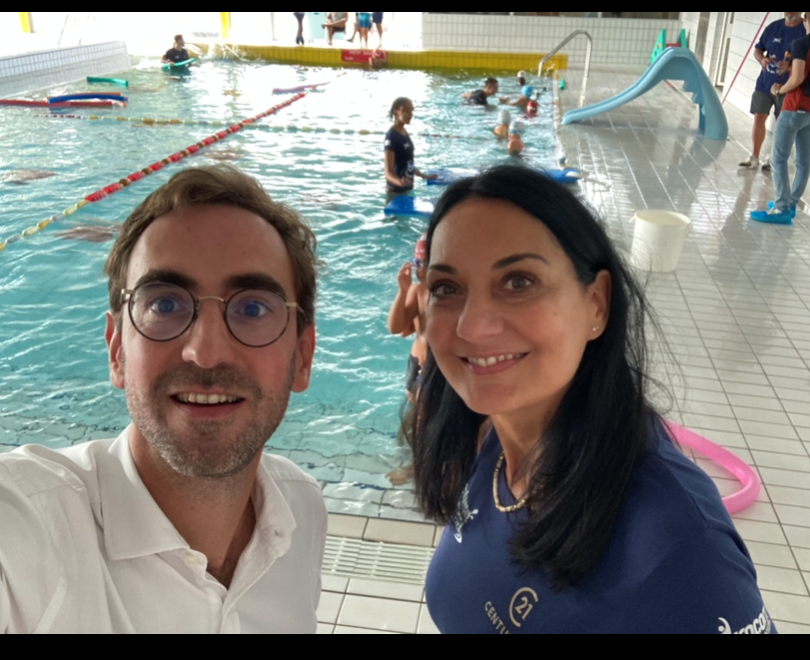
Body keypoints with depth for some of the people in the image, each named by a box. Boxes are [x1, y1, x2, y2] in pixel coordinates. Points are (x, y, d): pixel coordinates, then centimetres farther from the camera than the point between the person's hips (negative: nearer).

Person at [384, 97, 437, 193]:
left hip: (407, 188, 9)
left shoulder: (404, 132, 8)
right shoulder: (392, 136, -18)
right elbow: (388, 172, -24)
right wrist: (399, 181, -45)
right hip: (396, 191, -9)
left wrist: (424, 176, 29)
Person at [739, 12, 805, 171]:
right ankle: (754, 158, 13)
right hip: (764, 83, 4)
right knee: (759, 119, 4)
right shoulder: (773, 27, 4)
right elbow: (758, 48, 10)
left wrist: (790, 66, -33)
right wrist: (762, 59, -14)